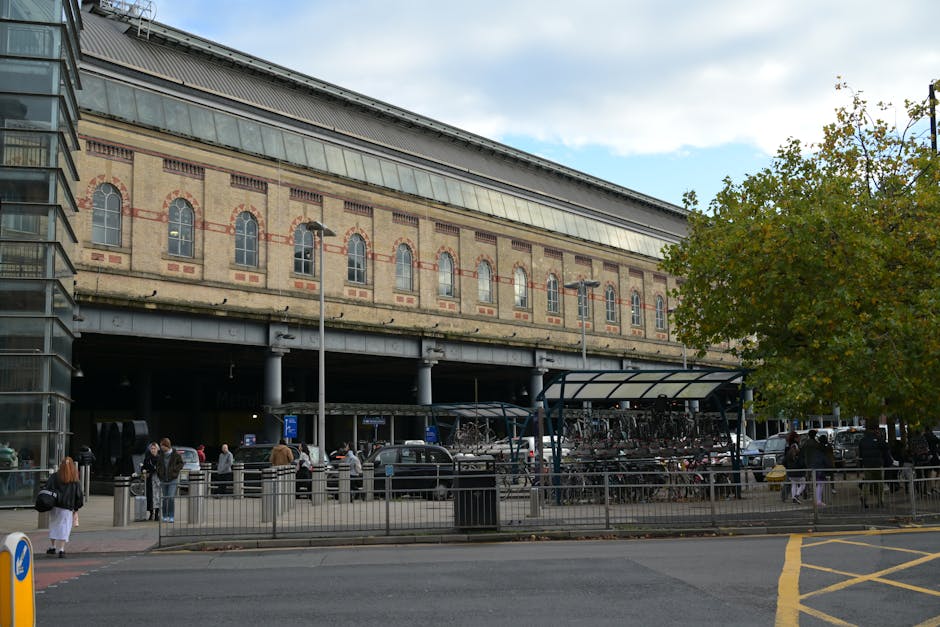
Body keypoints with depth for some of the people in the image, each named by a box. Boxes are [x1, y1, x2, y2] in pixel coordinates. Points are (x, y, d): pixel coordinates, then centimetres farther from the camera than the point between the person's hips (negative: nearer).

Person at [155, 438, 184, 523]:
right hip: (163, 480, 4)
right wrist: (159, 472, 4)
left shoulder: (175, 454, -6)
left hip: (173, 479, -4)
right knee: (164, 499, 8)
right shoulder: (160, 455, 5)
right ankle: (165, 516, 17)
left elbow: (181, 463, 2)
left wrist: (174, 469, -11)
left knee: (171, 498, -10)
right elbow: (158, 464, 19)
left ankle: (171, 517, -4)